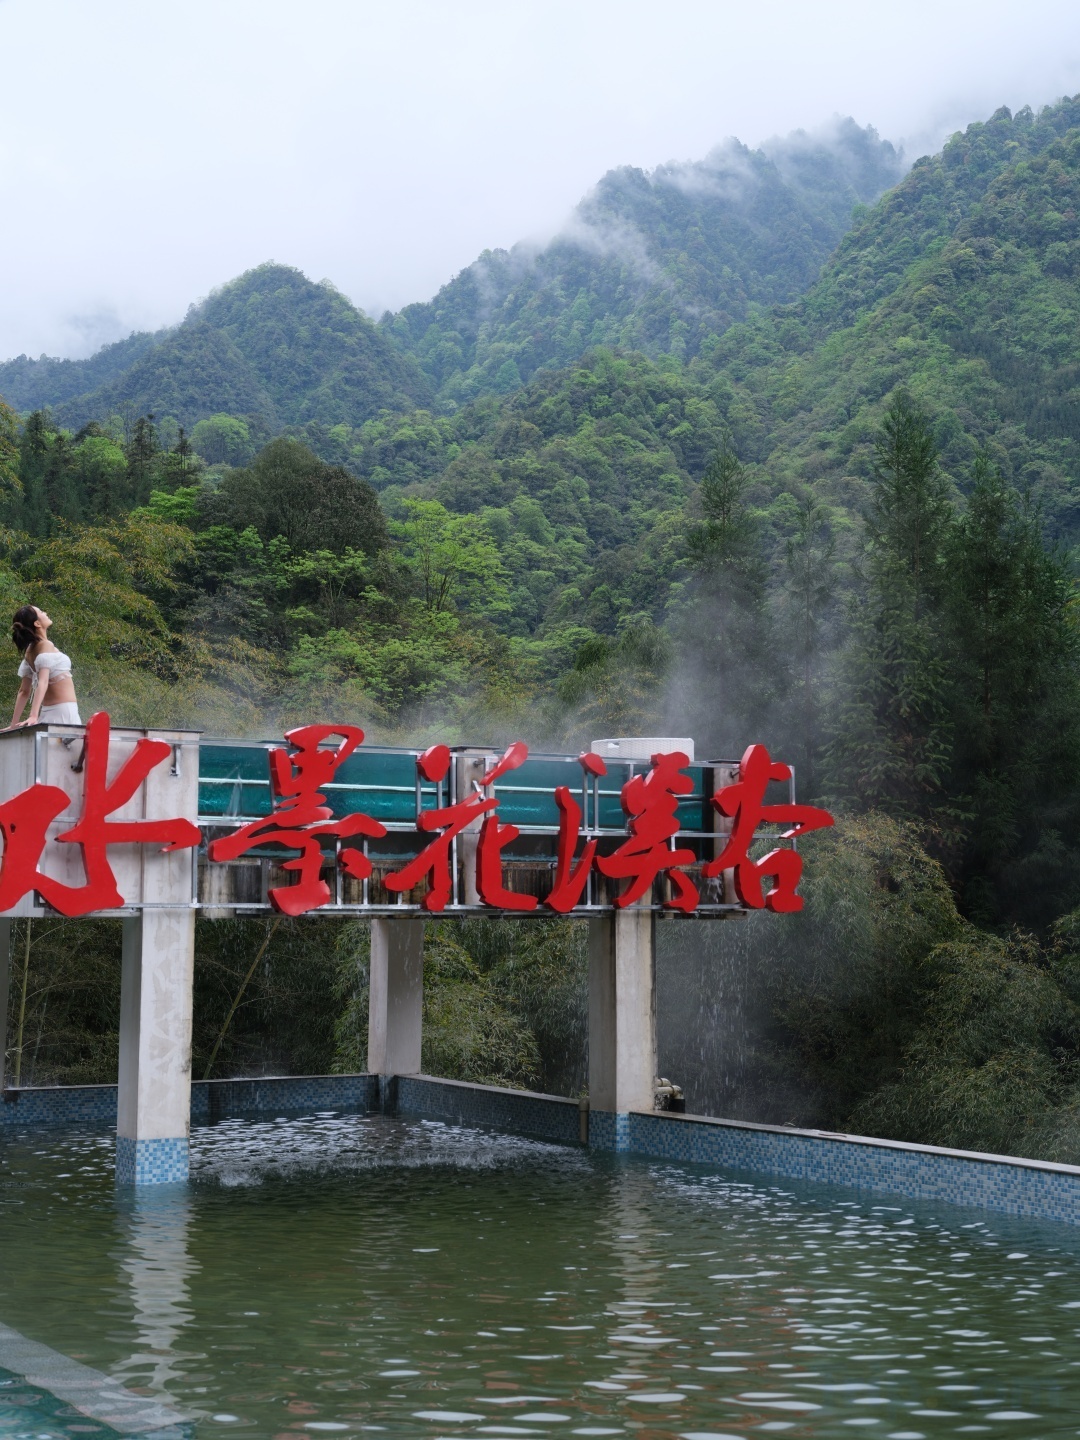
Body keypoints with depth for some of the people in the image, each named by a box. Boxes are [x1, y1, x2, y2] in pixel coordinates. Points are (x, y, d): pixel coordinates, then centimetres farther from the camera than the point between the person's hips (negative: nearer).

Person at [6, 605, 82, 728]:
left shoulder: (29, 651, 12)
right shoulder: (46, 645, -11)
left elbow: (24, 691, 13)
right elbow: (42, 683, -23)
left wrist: (14, 724, 14)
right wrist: (34, 716, -32)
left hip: (48, 712, 8)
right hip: (63, 711, -8)